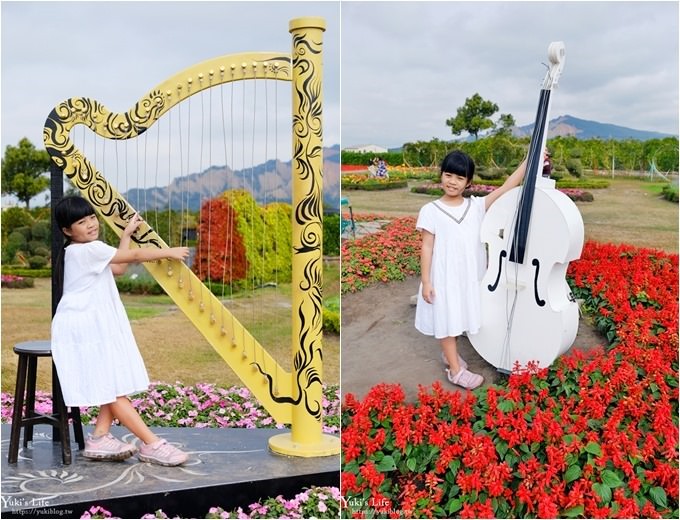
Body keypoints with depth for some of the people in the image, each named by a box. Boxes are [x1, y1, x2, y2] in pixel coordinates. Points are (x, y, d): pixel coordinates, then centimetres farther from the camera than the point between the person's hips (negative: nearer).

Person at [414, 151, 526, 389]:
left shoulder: (476, 206, -2)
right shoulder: (431, 210, -10)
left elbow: (507, 188, -10)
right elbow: (427, 247, -8)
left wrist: (528, 160, -18)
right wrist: (426, 281, -11)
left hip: (469, 275, 4)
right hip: (444, 276, -4)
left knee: (459, 316, 19)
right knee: (447, 319, 6)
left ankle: (449, 353, 42)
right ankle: (456, 370, 16)